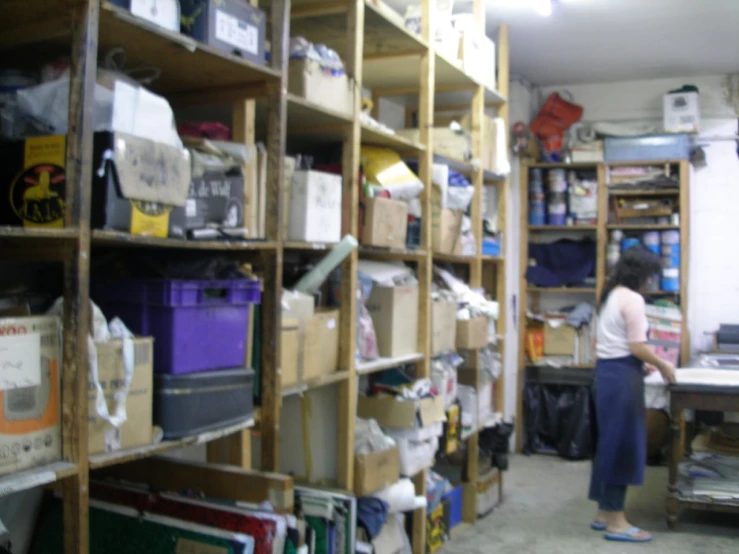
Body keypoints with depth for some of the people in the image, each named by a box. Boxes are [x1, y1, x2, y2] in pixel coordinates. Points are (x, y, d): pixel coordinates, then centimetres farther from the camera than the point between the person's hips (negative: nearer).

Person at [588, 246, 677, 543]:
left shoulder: (610, 296, 15)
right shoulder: (633, 299, -14)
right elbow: (637, 348, -17)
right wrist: (663, 365, 0)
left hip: (606, 371, 9)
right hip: (622, 376, -9)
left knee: (611, 444, 15)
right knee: (623, 445, -3)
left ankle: (604, 513, 22)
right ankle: (616, 522, 4)